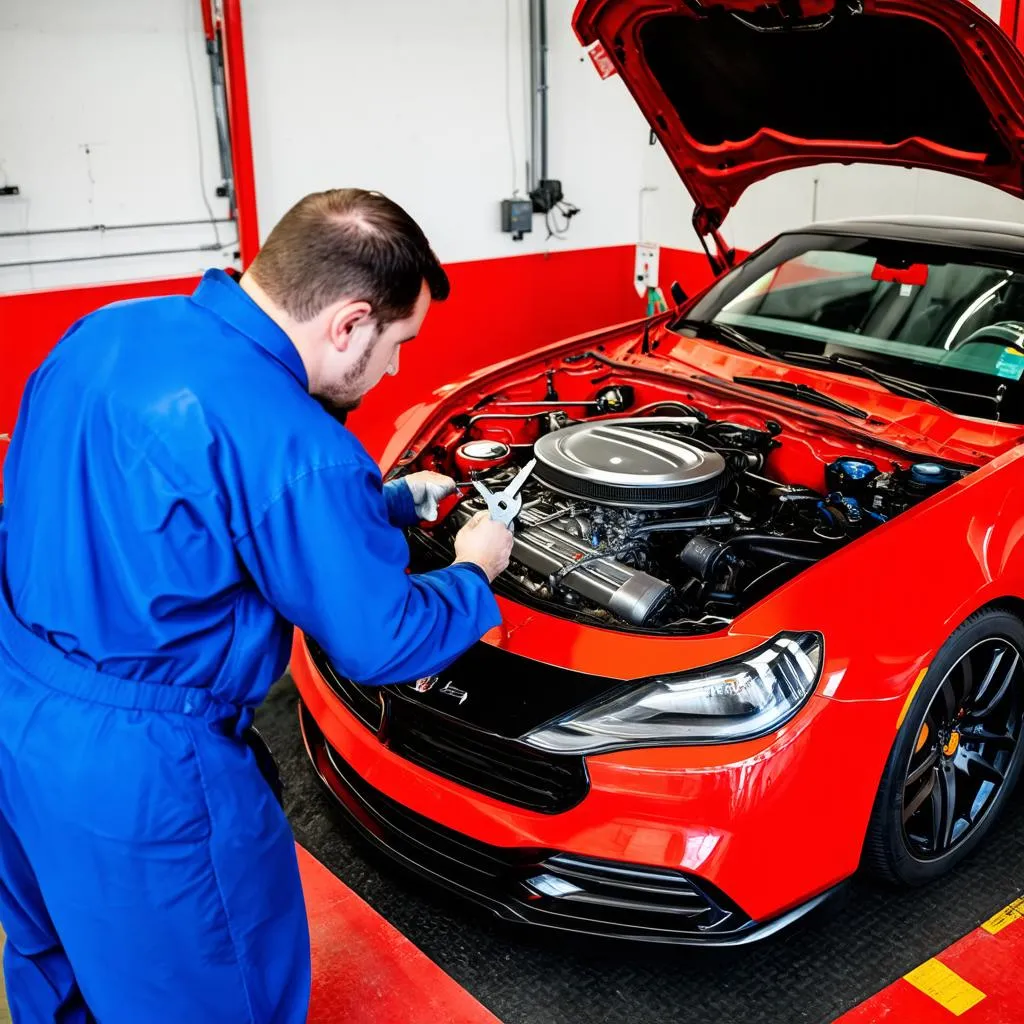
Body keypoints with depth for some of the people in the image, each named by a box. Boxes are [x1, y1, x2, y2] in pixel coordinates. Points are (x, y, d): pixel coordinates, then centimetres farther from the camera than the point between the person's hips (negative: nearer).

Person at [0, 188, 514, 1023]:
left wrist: (391, 500, 19)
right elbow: (379, 643, -14)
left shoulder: (105, 334, 0)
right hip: (131, 766, -8)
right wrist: (475, 573, 6)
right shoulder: (293, 448, -26)